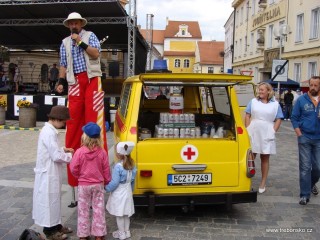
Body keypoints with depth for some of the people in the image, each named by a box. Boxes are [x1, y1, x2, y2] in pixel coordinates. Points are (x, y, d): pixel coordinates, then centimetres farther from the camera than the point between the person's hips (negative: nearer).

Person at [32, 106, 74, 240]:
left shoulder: (49, 130, 9)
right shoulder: (49, 133, -23)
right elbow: (56, 156, -24)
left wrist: (63, 150, 6)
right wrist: (70, 156, -8)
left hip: (51, 173, 10)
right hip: (48, 174, -10)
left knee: (54, 200, 19)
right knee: (49, 200, 2)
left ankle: (56, 226, 32)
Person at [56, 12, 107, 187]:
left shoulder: (90, 36, 9)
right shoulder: (65, 43, 17)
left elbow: (95, 54, -6)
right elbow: (63, 65, 15)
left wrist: (81, 42, -11)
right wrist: (61, 82, 3)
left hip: (91, 79, -3)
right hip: (74, 82, 3)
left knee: (93, 114, -7)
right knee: (74, 117, 1)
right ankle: (73, 151, 8)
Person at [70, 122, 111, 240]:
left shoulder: (79, 151, -16)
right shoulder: (102, 152, -11)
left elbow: (73, 169, -11)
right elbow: (106, 170, -4)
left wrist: (80, 177, 9)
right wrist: (107, 182, 13)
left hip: (83, 185, -1)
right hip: (98, 185, 1)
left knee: (83, 211, 13)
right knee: (98, 210, 12)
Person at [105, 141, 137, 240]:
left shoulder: (118, 166, -23)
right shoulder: (132, 165, -2)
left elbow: (114, 182, -20)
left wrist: (107, 188, -4)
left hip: (118, 194, -7)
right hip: (127, 192, 7)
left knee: (119, 215, 7)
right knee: (126, 214, 18)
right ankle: (126, 232, 29)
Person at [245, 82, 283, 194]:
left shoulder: (275, 104, 3)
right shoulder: (253, 101, 5)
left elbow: (278, 120, 3)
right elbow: (247, 116, 4)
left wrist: (273, 131, -7)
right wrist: (247, 130, -3)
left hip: (267, 135, 0)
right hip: (253, 134, 0)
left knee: (265, 159, 8)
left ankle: (263, 184, 17)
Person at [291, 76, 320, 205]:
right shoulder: (301, 100, -2)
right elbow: (294, 118, 1)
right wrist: (299, 134, -8)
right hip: (305, 138, -2)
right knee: (305, 168, 1)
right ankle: (305, 195, 9)